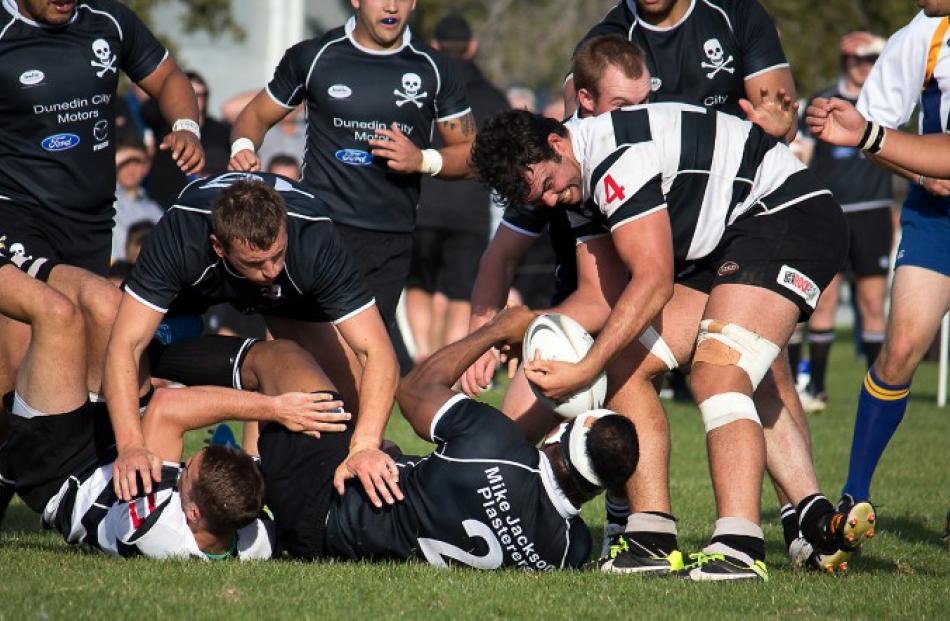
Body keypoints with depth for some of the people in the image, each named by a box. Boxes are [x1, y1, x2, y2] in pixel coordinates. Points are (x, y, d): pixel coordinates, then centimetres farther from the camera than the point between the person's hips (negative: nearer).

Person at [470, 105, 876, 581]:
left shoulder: (616, 157, -23)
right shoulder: (577, 185, 8)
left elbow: (654, 282, -25)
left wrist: (586, 371, -24)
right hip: (717, 249, 11)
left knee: (716, 376, -26)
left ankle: (740, 549, -35)